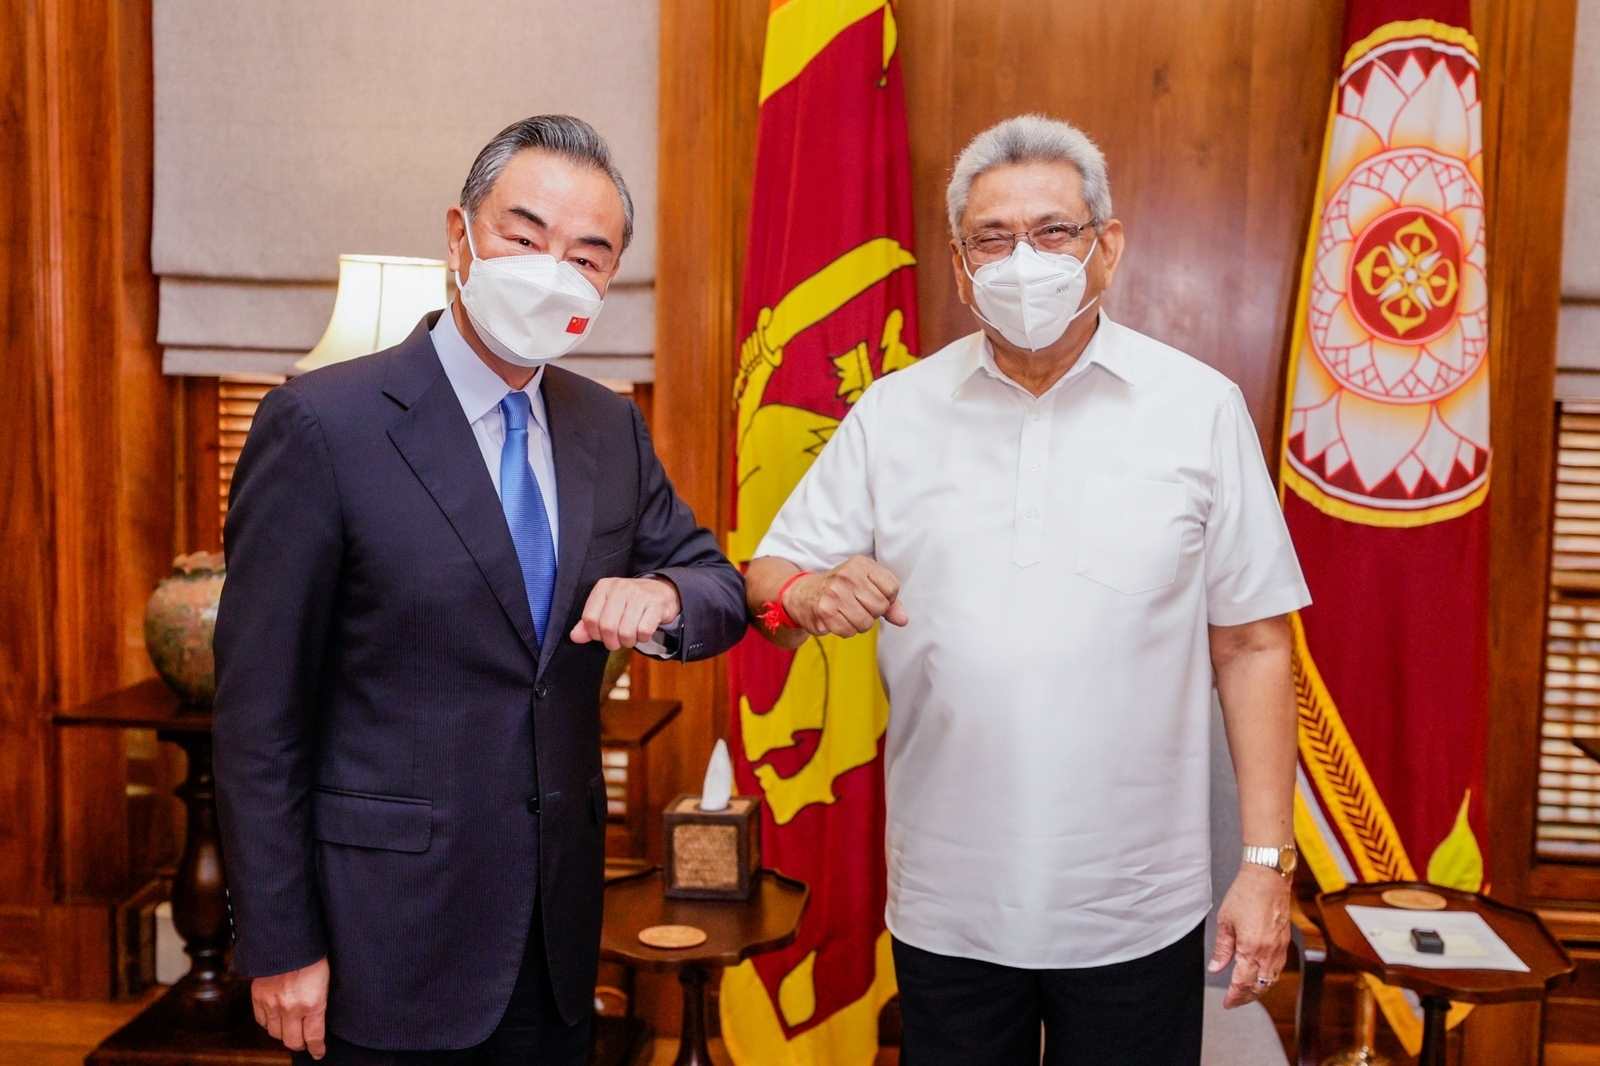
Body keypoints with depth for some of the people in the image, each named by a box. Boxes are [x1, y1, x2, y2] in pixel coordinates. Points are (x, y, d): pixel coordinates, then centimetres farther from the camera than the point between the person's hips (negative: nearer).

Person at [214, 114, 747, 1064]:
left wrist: (661, 596, -15)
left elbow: (721, 587, 9)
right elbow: (260, 708, -12)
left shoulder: (612, 428, 3)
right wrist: (279, 946, -11)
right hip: (389, 936, -5)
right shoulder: (324, 424, -14)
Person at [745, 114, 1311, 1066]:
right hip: (948, 910, 1)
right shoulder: (893, 414, 1)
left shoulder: (1201, 408, -3)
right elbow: (767, 584, 2)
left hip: (1138, 914, -1)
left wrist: (1268, 863, -4)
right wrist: (810, 594, -21)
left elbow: (1252, 649, -1)